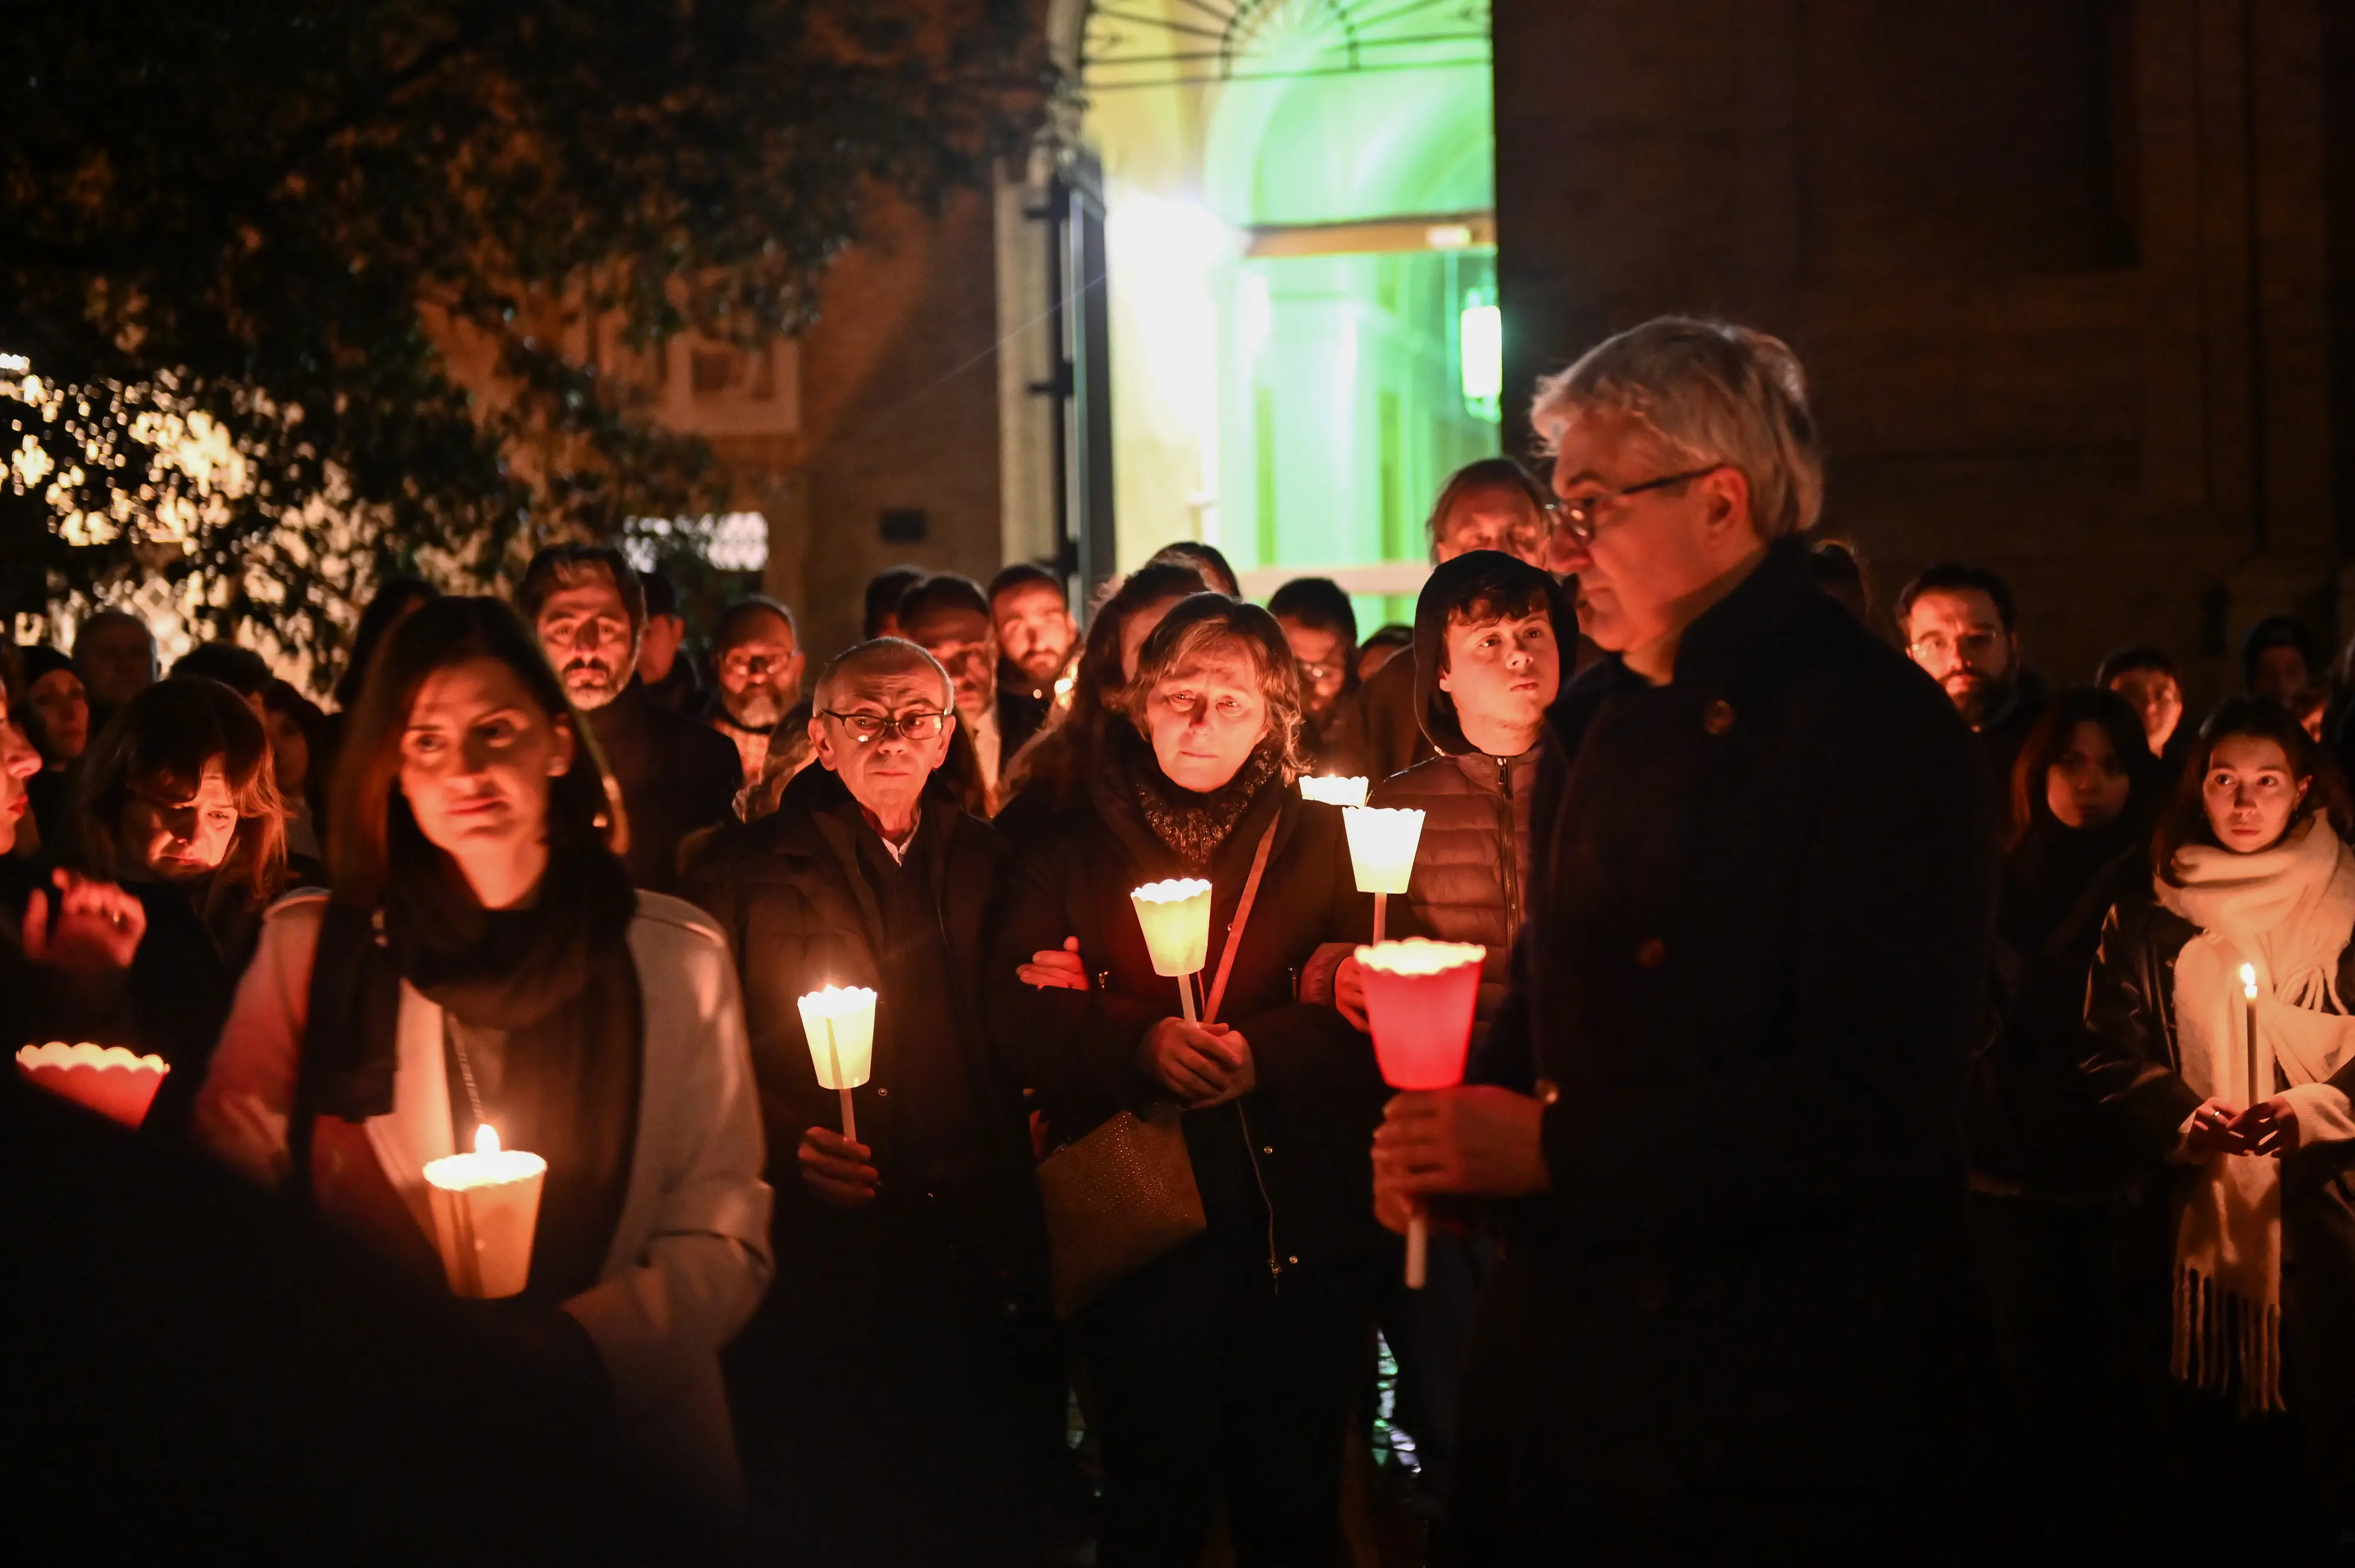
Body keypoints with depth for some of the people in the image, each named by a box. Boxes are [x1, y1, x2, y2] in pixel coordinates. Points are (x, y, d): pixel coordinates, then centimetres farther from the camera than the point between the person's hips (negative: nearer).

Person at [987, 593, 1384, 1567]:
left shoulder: (1324, 844, 9)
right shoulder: (1073, 854, 9)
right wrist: (1139, 1044, -19)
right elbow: (1018, 1013, -3)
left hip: (1300, 1229, 0)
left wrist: (1258, 1051, -19)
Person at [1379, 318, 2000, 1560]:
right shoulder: (1597, 719, 11)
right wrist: (1457, 1123, -3)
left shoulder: (1881, 738, -15)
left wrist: (1551, 1149, -22)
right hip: (1562, 1354, 7)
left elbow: (1865, 1110, -22)